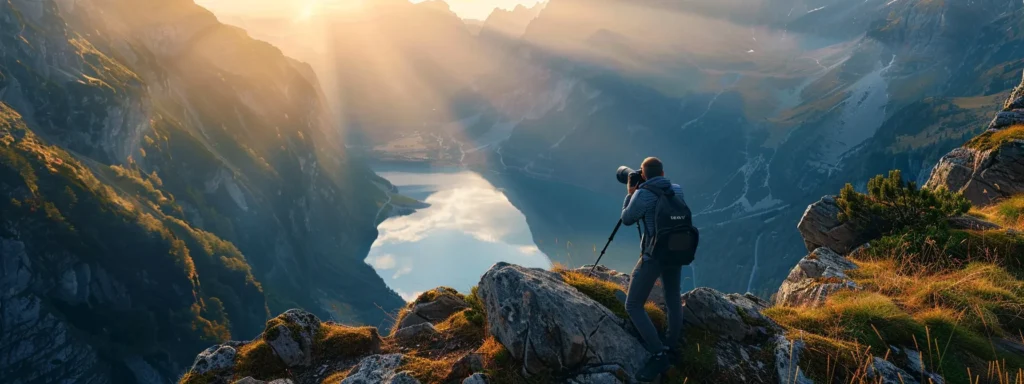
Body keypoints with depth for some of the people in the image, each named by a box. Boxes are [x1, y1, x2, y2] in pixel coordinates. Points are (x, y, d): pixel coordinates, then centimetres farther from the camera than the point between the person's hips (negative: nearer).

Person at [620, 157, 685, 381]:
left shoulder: (643, 194, -15)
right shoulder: (678, 190, 3)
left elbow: (627, 220, 0)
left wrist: (630, 194, 11)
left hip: (653, 256, -6)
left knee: (633, 306, 0)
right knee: (673, 299, 22)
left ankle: (659, 355, -8)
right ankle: (670, 349, 32)